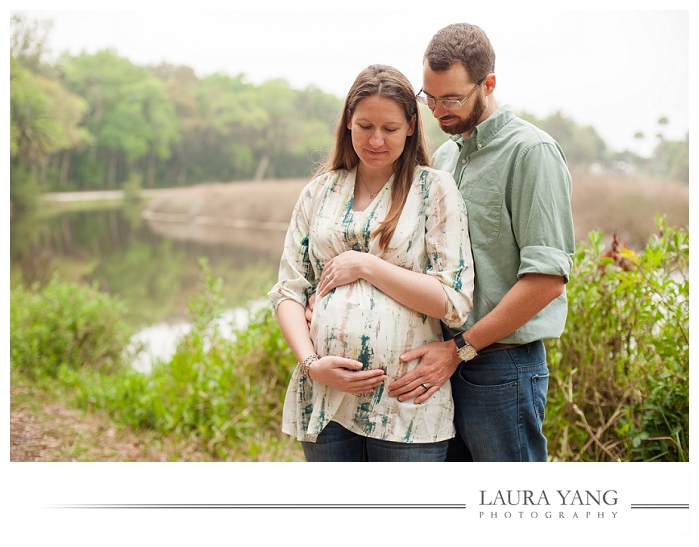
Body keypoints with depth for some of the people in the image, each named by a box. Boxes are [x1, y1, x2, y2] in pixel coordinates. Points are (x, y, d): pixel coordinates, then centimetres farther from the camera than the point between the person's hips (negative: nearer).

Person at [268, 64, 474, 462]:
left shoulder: (435, 189, 0)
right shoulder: (319, 193, 10)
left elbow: (455, 301, -8)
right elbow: (289, 293, 8)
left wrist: (366, 266, -9)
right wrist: (311, 363, -7)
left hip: (406, 402, -3)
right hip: (324, 397, 3)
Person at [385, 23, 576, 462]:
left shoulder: (531, 152, -11)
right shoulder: (444, 157, 14)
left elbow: (546, 280, -18)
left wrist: (461, 348, -15)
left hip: (501, 366, -7)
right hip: (443, 363, 7)